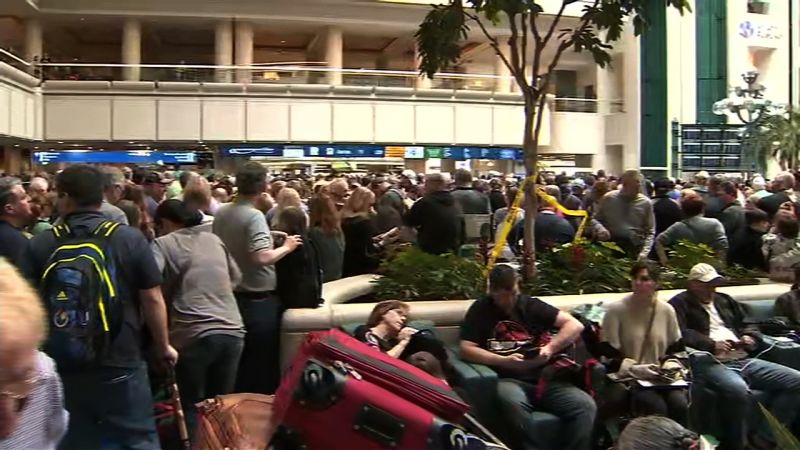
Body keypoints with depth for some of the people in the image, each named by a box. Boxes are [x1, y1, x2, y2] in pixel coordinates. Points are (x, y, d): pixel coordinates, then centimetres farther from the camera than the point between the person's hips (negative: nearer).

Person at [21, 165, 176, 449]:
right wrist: (162, 347, 9)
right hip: (120, 364, -2)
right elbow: (152, 299, -6)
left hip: (61, 366, 3)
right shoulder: (131, 239, -8)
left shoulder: (39, 246, -3)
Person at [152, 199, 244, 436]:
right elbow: (236, 277, 29)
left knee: (191, 409, 12)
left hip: (195, 335, -5)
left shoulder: (163, 243, 2)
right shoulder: (214, 239, 17)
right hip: (233, 331, 5)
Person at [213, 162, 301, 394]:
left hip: (232, 295, 8)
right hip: (258, 299, -8)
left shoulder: (221, 212, 3)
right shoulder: (254, 215, -20)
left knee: (239, 359, 21)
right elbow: (262, 257, -31)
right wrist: (287, 246, -14)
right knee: (263, 361, 6)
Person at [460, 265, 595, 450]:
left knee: (586, 405, -22)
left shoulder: (530, 305, 14)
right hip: (507, 380, -3)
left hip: (542, 378, 3)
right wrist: (504, 361, -13)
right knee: (512, 401, -39)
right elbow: (466, 350, -3)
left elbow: (575, 325, 9)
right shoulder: (480, 309, 8)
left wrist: (550, 347, -8)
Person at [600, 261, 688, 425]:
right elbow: (607, 355, -6)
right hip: (626, 379, -3)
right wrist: (633, 369, -18)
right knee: (657, 406, -30)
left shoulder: (666, 310, 6)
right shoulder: (616, 310, -6)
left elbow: (676, 347, 19)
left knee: (679, 403, -26)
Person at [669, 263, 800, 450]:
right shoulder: (680, 304, 3)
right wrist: (711, 345, -20)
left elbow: (747, 325, 32)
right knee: (737, 389, -39)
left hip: (743, 360, 8)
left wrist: (750, 337, 9)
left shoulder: (724, 300, 27)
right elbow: (680, 335, -13)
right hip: (711, 363, -8)